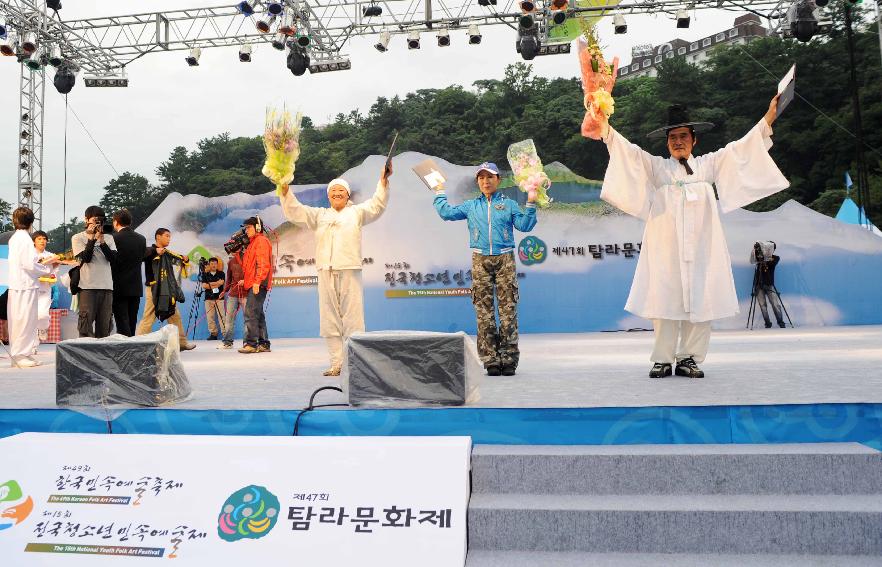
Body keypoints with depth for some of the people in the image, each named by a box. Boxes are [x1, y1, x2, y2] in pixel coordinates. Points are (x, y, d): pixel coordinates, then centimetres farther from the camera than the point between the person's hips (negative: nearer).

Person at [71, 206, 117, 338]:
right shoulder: (78, 238, 5)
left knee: (104, 325, 6)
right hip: (88, 287, -3)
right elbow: (86, 258, -8)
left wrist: (102, 241, -6)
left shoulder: (108, 238, 14)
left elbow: (114, 259, 1)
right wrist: (92, 239, -8)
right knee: (86, 324, -4)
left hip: (107, 287, 3)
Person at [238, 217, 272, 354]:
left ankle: (251, 343, -16)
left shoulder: (261, 240, -7)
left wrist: (257, 281, -24)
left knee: (250, 313, -15)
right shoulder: (253, 242, 24)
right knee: (258, 313, 11)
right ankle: (263, 344, 15)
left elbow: (263, 264, -17)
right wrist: (246, 280, 22)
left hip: (258, 285, -11)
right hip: (253, 284, 11)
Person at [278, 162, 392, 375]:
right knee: (330, 320, 4)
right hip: (326, 273, 3)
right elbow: (295, 211, 15)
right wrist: (285, 191, 1)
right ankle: (336, 364, 10)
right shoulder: (319, 215, 20)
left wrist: (383, 181, -13)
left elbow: (376, 205, 0)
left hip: (350, 272, -3)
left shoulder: (357, 212, 13)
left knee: (353, 319, -4)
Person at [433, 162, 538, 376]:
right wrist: (439, 193, 23)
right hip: (480, 261, 2)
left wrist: (530, 204, -5)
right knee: (484, 310, -3)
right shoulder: (471, 206, 18)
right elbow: (446, 212, 17)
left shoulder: (509, 204, 13)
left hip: (505, 259, -1)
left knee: (508, 308, -7)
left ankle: (509, 359, -3)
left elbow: (524, 225, 5)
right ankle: (490, 359, 1)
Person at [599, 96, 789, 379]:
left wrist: (767, 120, 7)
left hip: (701, 246, 2)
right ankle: (663, 360, 3)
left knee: (700, 302, -1)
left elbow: (738, 148, 15)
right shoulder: (656, 167, 13)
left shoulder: (708, 164, 18)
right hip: (665, 247, -1)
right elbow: (629, 151, 3)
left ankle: (689, 358, 7)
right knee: (665, 301, -4)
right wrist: (606, 128, -10)